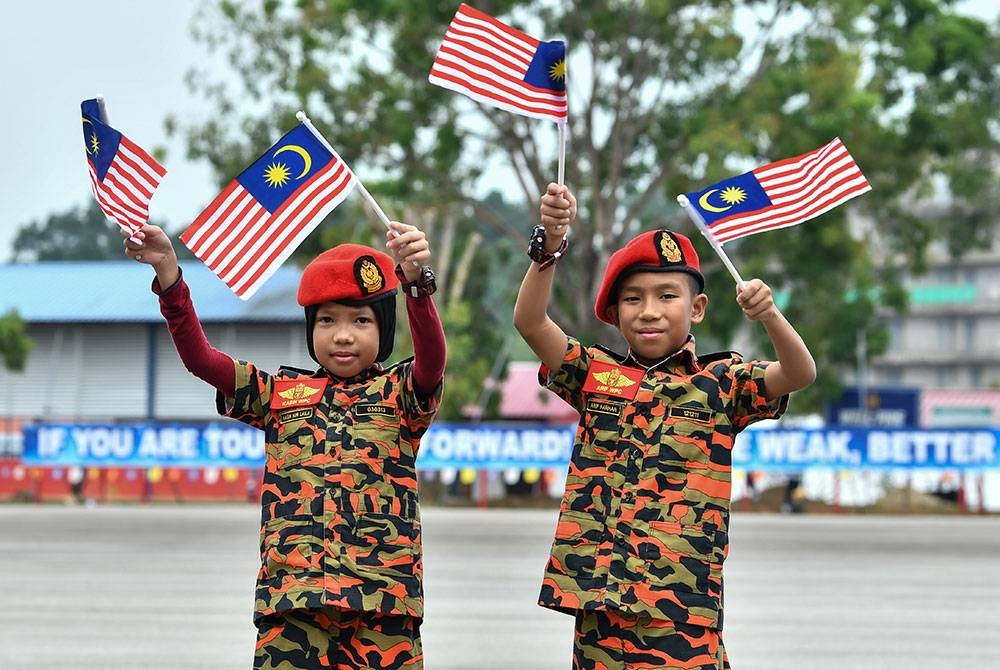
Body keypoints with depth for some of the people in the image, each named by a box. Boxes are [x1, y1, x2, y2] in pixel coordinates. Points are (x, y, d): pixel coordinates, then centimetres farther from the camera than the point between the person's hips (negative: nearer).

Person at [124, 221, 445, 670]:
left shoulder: (399, 393, 9)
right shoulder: (281, 394, 16)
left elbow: (432, 358, -12)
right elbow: (199, 357, 8)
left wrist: (416, 281, -31)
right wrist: (168, 274, -6)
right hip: (291, 598, 2)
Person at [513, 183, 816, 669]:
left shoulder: (720, 383, 6)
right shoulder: (596, 374, 10)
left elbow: (800, 374, -9)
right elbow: (530, 322, -3)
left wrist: (769, 317, -29)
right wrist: (551, 243, -17)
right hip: (598, 595, 2)